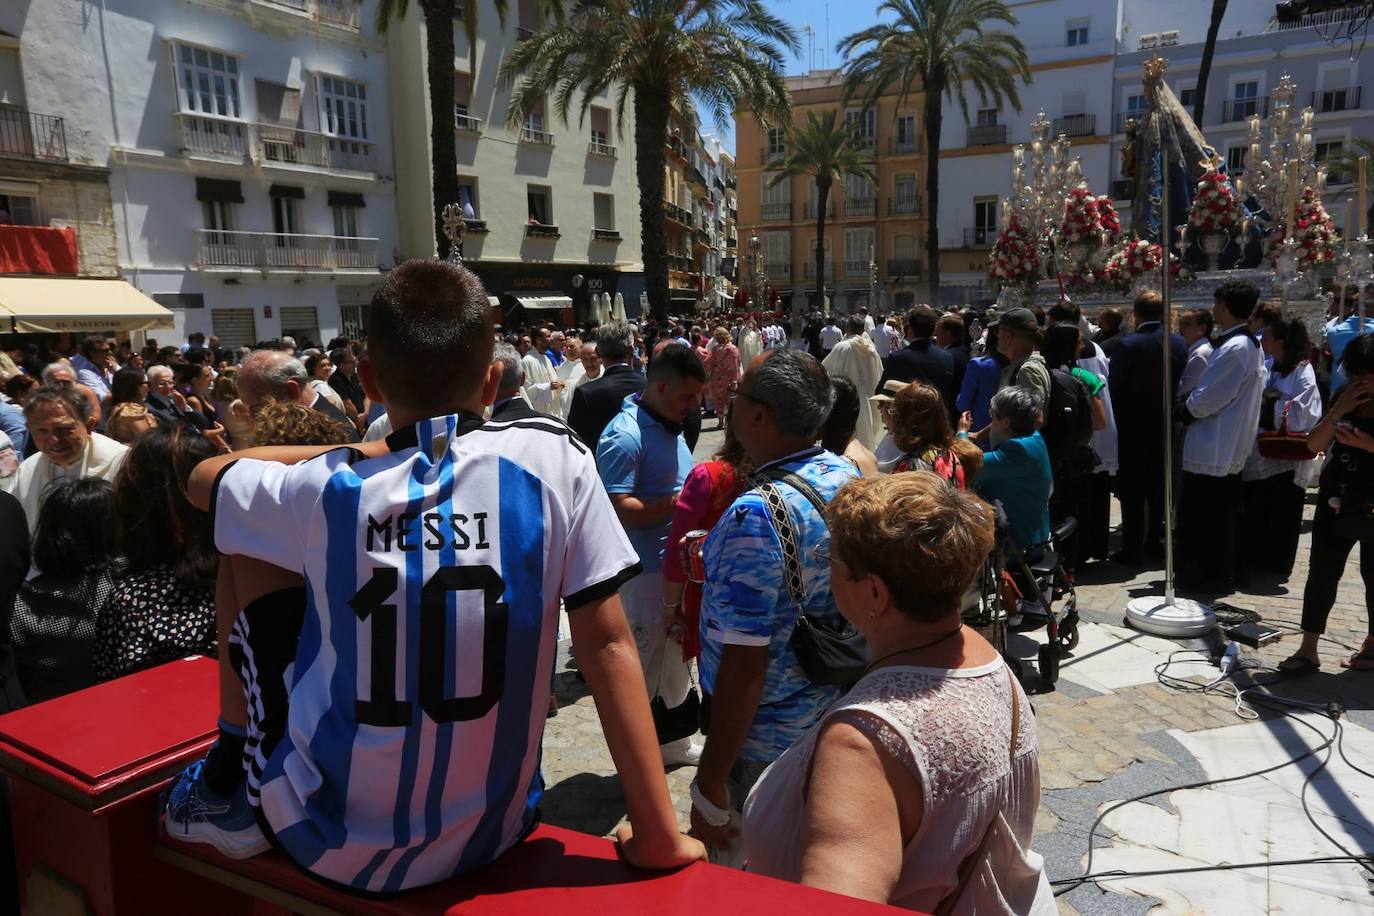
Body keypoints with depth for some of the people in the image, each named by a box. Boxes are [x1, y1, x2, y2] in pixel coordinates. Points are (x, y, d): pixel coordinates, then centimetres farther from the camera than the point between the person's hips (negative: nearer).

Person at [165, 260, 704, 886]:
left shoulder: (326, 488, -12)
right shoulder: (553, 460, -13)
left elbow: (202, 477, 9)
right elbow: (607, 646, -14)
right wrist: (658, 834, -7)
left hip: (333, 844, -1)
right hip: (493, 834, 2)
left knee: (247, 552, 13)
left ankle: (226, 786, 25)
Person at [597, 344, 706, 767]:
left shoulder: (670, 424, 8)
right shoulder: (625, 435, -21)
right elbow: (620, 510, -27)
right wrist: (682, 501, -24)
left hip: (676, 563, 9)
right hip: (645, 570, -9)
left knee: (676, 658, 22)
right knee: (642, 666, 6)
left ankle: (673, 741, 40)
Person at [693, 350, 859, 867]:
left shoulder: (756, 517, -29)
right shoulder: (850, 479, -4)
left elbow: (745, 666, -28)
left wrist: (710, 787, -19)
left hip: (767, 746, -7)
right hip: (836, 721, 8)